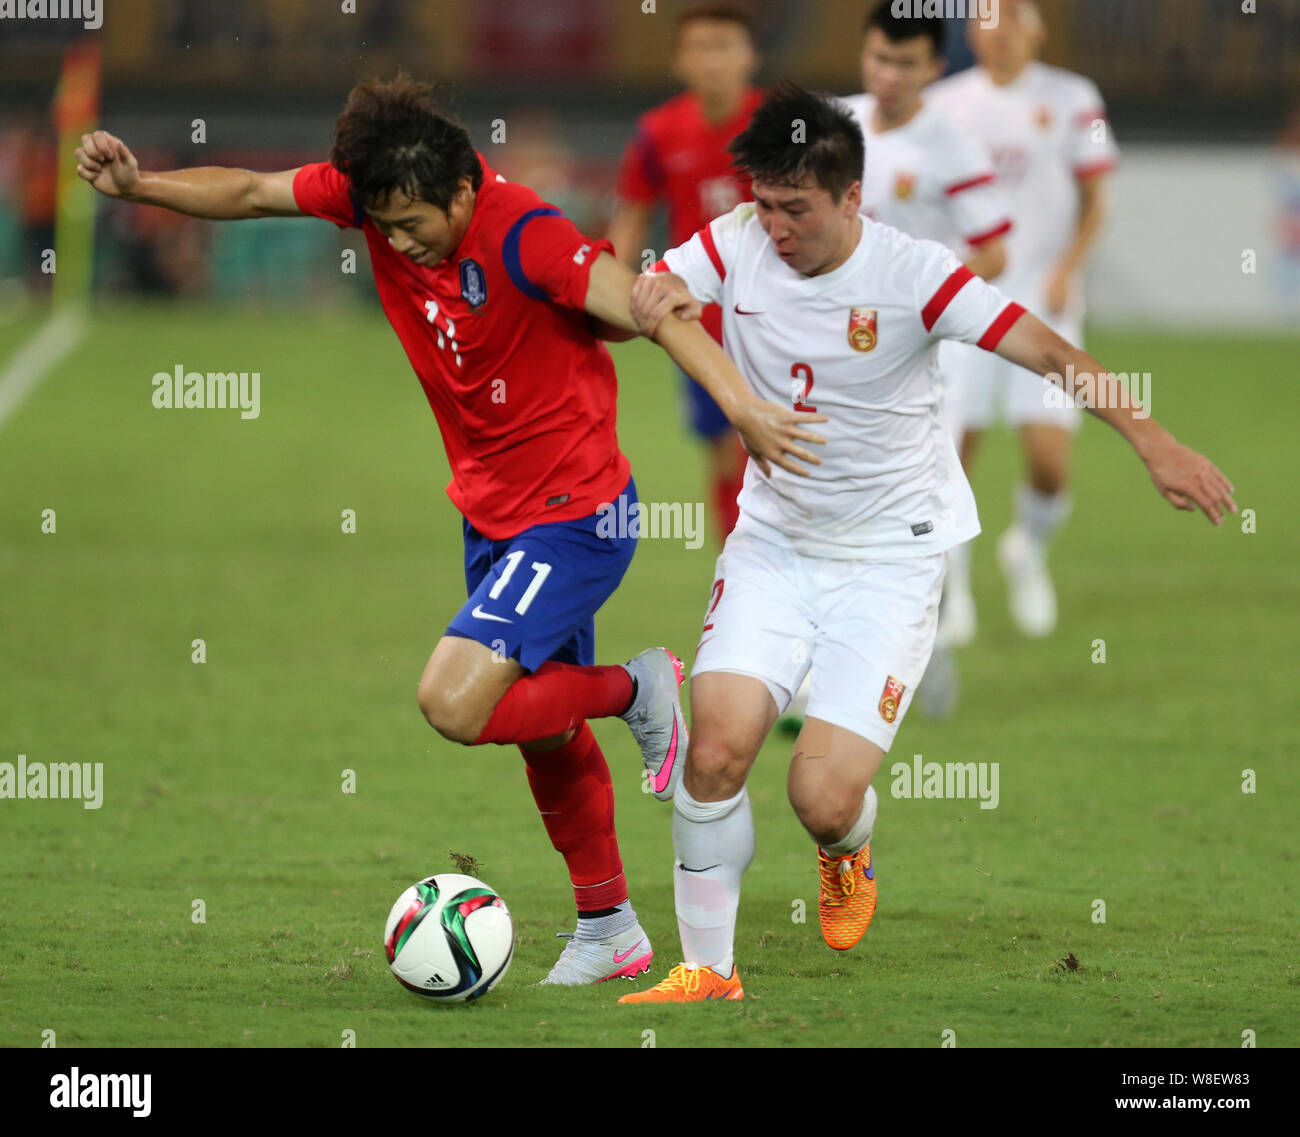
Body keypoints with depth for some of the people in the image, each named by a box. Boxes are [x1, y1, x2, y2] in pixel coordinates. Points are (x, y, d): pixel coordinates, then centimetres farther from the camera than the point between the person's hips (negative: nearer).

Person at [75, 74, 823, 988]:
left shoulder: (523, 236, -27)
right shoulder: (378, 189, -8)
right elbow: (250, 193, 3)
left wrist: (740, 406, -46)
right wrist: (141, 186, -11)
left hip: (573, 517, -8)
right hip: (493, 511, 8)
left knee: (456, 704, -20)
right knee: (544, 735, 17)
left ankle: (639, 691, 3)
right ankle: (609, 931, 33)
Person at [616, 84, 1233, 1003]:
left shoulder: (912, 274, -18)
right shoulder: (737, 246, -7)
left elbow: (1049, 351, -24)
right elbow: (627, 305, -5)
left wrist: (1154, 442, -35)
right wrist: (651, 300, -30)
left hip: (890, 556, -3)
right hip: (774, 538, 3)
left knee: (824, 799, -14)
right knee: (717, 746, -17)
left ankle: (849, 858, 27)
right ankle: (707, 972, 0)